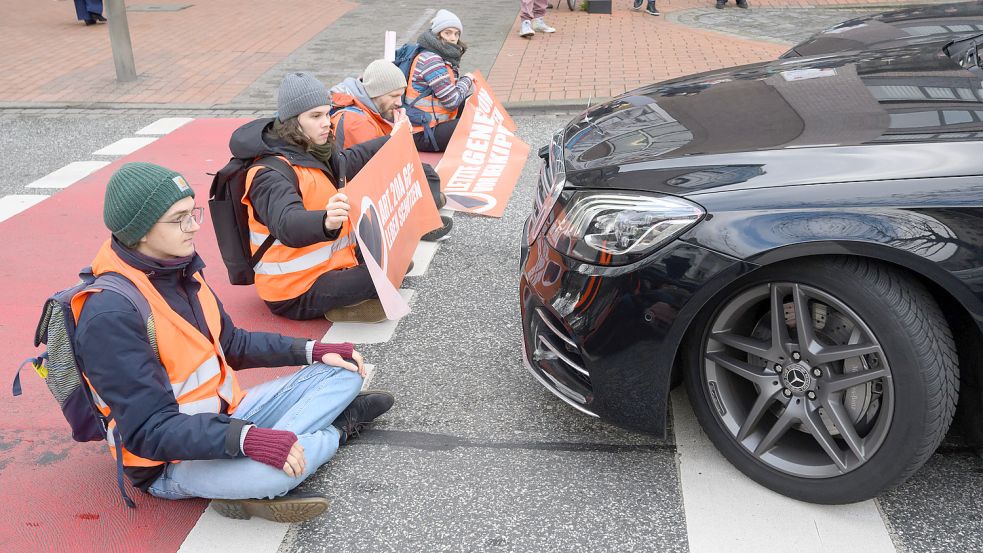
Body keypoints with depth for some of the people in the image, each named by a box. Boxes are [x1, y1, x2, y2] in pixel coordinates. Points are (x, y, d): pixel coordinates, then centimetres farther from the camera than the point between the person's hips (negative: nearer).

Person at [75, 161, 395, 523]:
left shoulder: (181, 271, 2)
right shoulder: (111, 314, -25)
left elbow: (232, 345, 14)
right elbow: (149, 430, -28)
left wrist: (311, 351, 3)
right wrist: (249, 439, -38)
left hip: (223, 417, 9)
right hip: (171, 463, -8)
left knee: (343, 372, 7)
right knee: (273, 472, -37)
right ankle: (337, 429, -3)